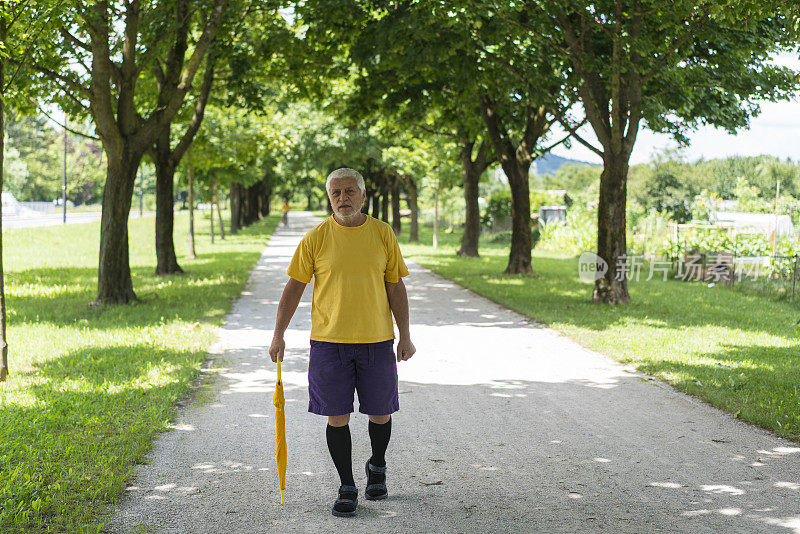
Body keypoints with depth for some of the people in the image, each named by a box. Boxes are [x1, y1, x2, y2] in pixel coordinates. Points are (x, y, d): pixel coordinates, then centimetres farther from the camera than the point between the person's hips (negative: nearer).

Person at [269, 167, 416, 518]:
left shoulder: (383, 234, 3)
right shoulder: (315, 238, 0)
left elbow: (396, 287, 7)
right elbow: (295, 286, 3)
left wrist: (405, 335, 3)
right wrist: (278, 335, -2)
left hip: (376, 339, 1)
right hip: (329, 341, -1)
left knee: (380, 413, 8)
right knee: (337, 416, 1)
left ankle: (377, 467, 36)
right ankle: (347, 487, 15)